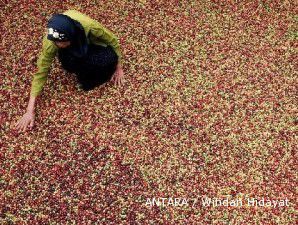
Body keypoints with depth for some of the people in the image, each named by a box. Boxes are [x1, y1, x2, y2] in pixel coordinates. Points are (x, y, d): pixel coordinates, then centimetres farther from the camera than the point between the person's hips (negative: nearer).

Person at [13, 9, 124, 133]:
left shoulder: (89, 25, -40)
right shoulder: (49, 43, -36)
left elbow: (113, 40, -21)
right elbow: (41, 73, -28)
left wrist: (119, 68, -9)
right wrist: (30, 111, -30)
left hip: (92, 45, 0)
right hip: (72, 53, 1)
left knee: (109, 58, -33)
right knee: (68, 64, -34)